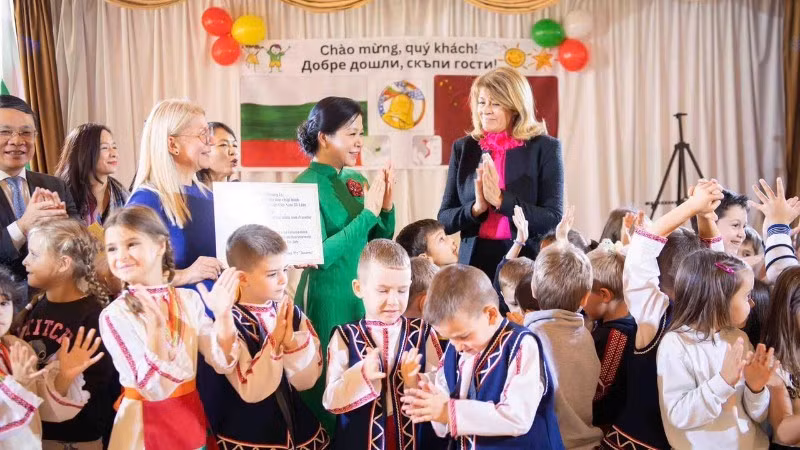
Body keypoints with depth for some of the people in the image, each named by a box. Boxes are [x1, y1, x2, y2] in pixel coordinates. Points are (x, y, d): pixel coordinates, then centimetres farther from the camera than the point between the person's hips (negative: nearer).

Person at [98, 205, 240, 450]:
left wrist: (223, 315, -23)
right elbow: (154, 388, -20)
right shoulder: (114, 315, -13)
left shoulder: (190, 300, -4)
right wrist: (156, 330, -34)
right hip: (144, 425, -3)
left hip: (192, 419, 3)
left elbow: (223, 364, -8)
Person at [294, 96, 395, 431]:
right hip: (330, 302, -7)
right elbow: (321, 255, -23)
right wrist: (367, 212, -21)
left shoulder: (355, 178, 6)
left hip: (365, 297, 7)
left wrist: (386, 206, -7)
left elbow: (381, 242, 11)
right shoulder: (307, 185, -14)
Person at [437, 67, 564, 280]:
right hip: (475, 262, 2)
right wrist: (476, 208, -12)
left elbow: (554, 219, -7)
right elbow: (444, 220, 7)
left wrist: (501, 200, -16)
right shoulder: (463, 148, 7)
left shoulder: (544, 148, -1)